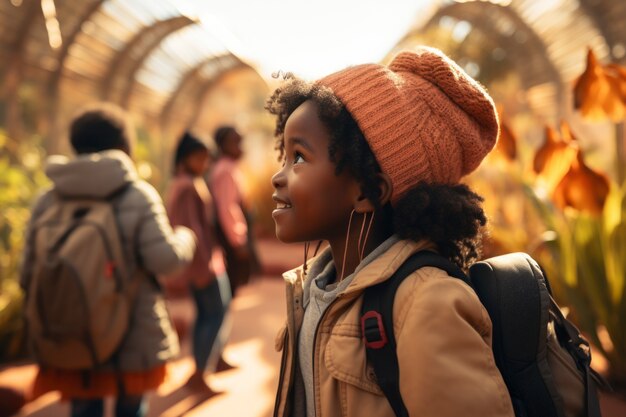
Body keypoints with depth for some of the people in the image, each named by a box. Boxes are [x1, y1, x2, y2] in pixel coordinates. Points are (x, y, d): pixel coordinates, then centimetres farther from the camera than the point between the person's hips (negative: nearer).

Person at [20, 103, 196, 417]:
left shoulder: (47, 202, -1)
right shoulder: (138, 196, -10)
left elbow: (29, 274, 0)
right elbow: (164, 259, -17)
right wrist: (185, 238, 4)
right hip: (133, 343, -2)